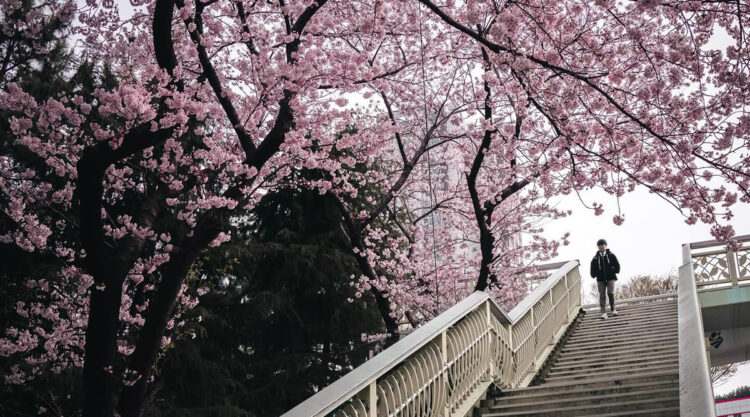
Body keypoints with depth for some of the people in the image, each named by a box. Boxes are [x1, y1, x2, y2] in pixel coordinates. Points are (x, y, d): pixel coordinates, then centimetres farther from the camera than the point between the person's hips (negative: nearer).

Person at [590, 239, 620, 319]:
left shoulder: (611, 255, 4)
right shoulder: (596, 258, 5)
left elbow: (617, 265, 8)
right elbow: (593, 268, 11)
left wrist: (615, 272, -3)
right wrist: (594, 275, 0)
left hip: (610, 278, -1)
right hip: (600, 279, 1)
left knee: (611, 293, -7)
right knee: (602, 295, -6)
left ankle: (613, 309, 14)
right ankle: (603, 312, -8)